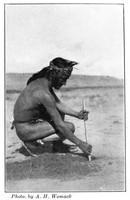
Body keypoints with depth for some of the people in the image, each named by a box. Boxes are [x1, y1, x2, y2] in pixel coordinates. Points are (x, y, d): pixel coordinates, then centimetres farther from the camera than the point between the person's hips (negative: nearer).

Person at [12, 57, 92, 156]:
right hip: (25, 130, -10)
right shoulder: (45, 94, -28)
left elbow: (58, 104, 9)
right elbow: (60, 125, -25)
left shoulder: (43, 81, 0)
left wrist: (77, 114, -4)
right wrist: (80, 144, -19)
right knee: (70, 127, -14)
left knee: (60, 110, 19)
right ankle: (31, 142, -1)